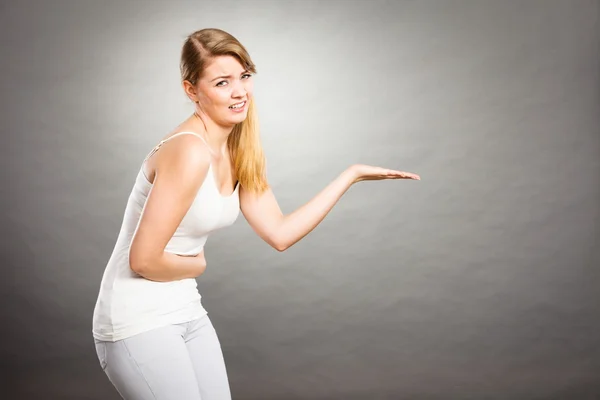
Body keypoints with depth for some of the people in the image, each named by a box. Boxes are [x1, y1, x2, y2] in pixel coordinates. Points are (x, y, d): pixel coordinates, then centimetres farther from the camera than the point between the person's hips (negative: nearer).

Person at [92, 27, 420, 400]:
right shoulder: (190, 152, -24)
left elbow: (280, 234, 2)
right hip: (138, 324, -8)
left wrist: (352, 174, 3)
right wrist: (198, 265, -4)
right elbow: (144, 260, -23)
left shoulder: (238, 152, 3)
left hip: (187, 313, 8)